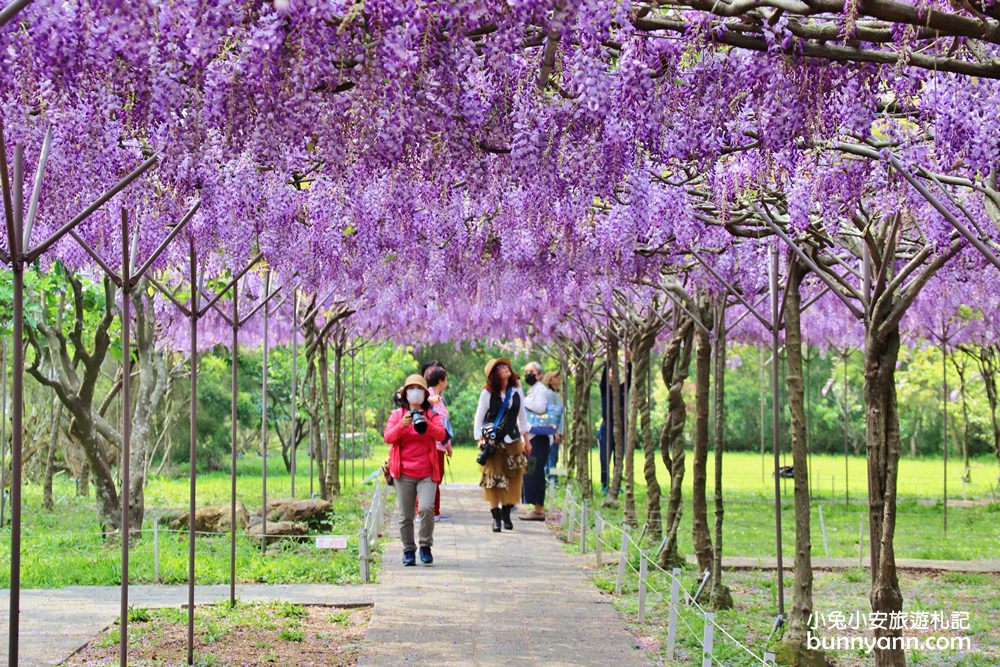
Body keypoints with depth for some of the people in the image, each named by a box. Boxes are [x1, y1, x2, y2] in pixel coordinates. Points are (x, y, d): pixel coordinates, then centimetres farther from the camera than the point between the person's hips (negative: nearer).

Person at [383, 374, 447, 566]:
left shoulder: (432, 415, 11)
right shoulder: (397, 414, 11)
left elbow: (441, 435, -5)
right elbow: (388, 438, -1)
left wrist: (426, 424, -23)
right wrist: (402, 425, -19)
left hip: (427, 472, -1)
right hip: (403, 473, 1)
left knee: (427, 508, -18)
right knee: (405, 515, 2)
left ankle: (425, 546, -3)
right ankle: (408, 550, 13)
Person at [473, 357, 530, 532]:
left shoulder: (516, 390, 5)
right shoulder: (488, 393, -6)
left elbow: (522, 415, 13)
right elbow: (479, 418, -1)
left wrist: (526, 439, 13)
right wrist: (480, 440, -7)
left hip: (513, 440, 4)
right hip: (493, 442, -3)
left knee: (513, 478, 0)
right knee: (494, 479, -4)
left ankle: (507, 514, 12)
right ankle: (496, 518, 2)